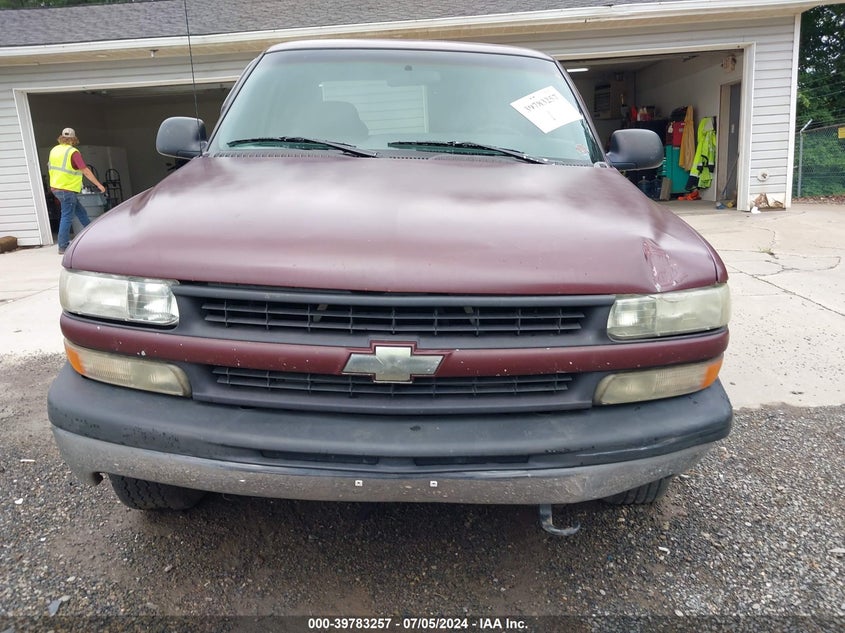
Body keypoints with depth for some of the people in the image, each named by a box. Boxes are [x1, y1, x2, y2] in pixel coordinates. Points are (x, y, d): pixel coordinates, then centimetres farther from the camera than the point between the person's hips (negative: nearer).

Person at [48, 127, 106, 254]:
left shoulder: (54, 150, 10)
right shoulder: (73, 152, -14)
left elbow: (50, 167, 22)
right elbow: (85, 171, -19)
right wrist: (99, 185, -15)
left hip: (56, 187, 8)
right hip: (67, 190, -8)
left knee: (80, 212, 17)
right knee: (67, 217, -4)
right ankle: (63, 247, -2)